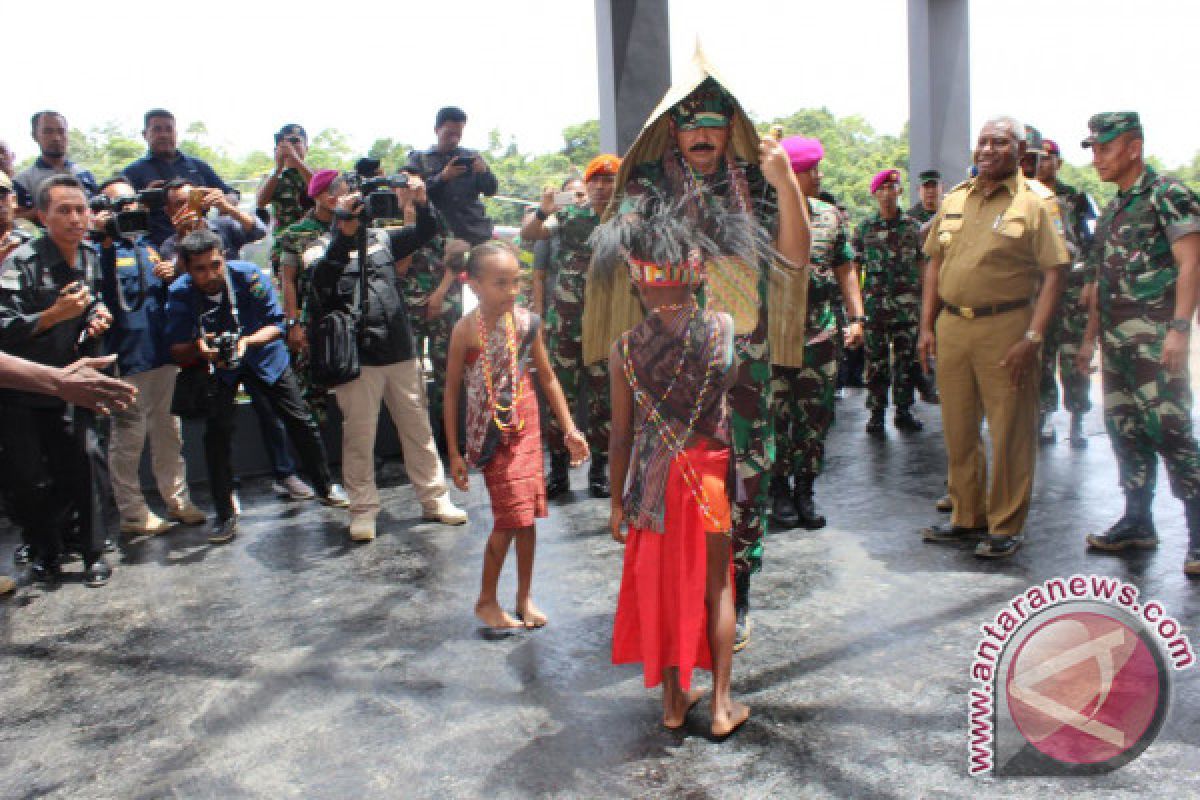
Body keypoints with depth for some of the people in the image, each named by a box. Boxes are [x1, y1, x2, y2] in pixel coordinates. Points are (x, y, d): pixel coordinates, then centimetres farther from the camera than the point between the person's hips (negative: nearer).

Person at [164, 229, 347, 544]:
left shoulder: (249, 275, -26)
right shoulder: (180, 294, -22)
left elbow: (275, 323, -22)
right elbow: (177, 350, -20)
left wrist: (247, 341, -40)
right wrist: (199, 348, -42)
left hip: (264, 356, 0)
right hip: (215, 367, 0)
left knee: (301, 421, 1)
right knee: (217, 432, -12)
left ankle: (326, 487, 23)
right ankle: (225, 516, 1)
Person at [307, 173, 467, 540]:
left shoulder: (381, 238, 12)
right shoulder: (323, 246, -1)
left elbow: (425, 232, 12)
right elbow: (322, 275, -22)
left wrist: (421, 202, -9)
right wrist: (345, 230, -33)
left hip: (401, 352, 4)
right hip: (356, 358, -4)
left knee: (418, 429, 11)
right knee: (359, 437, 3)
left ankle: (434, 499, 22)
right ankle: (363, 510, 15)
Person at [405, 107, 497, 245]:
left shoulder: (471, 157, 15)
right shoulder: (419, 159, 11)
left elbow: (491, 190, 10)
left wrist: (484, 172, -12)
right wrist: (442, 177, -16)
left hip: (476, 233, 2)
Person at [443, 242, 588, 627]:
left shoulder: (527, 322, -3)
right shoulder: (466, 330, -12)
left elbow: (548, 379, 6)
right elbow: (452, 392, -6)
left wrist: (570, 430, 2)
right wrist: (454, 453, -5)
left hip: (525, 426, 4)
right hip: (492, 435, -3)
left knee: (526, 516, 9)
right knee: (510, 518, -2)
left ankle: (525, 596, 26)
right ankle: (486, 600, 18)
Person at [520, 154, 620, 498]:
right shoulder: (568, 216, 3)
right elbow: (527, 235, -4)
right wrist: (542, 212, -22)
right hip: (563, 323, 1)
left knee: (603, 397, 6)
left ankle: (599, 470, 18)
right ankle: (558, 471, 13)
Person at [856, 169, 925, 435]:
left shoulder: (912, 226, 7)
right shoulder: (865, 228, 4)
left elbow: (922, 265, 10)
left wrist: (924, 299, 6)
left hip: (907, 305, 1)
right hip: (874, 303, -1)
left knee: (906, 359, 6)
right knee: (876, 360, 2)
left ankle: (904, 411, 16)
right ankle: (876, 412, 10)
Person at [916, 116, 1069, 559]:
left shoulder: (1036, 201, -3)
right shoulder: (954, 199, 12)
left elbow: (1054, 273, -8)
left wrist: (1032, 338, -15)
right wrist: (927, 327, 8)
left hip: (1005, 328, -5)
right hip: (951, 325, 5)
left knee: (1010, 432, 2)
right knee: (958, 430, 12)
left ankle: (1006, 526, 15)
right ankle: (967, 516, 27)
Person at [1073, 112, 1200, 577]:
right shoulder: (1111, 211, 18)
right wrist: (1089, 339, 19)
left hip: (1154, 338, -8)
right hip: (1116, 341, 8)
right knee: (1124, 431, 11)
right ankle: (1138, 522, 21)